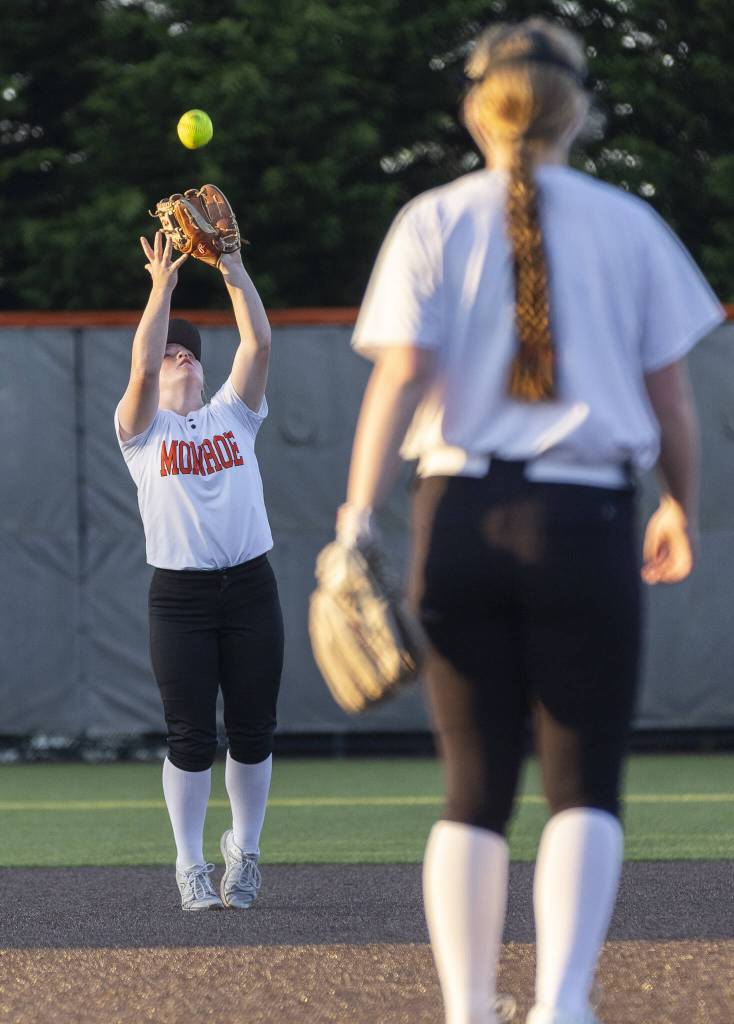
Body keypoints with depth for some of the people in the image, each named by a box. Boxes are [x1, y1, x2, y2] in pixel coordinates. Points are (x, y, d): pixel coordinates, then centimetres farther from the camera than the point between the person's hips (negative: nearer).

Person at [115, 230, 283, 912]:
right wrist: (162, 285, -13)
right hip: (179, 594, -2)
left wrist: (232, 268, -5)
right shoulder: (144, 428, 7)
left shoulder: (233, 415, 14)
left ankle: (245, 848, 20)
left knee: (253, 729, 3)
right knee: (191, 734, -3)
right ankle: (190, 863, 7)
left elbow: (259, 344, 2)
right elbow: (142, 364, -12)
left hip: (249, 587, 2)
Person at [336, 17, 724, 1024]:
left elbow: (400, 378, -6)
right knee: (585, 788, 1)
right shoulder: (628, 225, 5)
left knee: (476, 789, 9)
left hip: (460, 518, 1)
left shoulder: (433, 223, 5)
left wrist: (358, 522, -9)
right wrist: (682, 508, 22)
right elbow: (670, 396, 6)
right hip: (585, 520, -1)